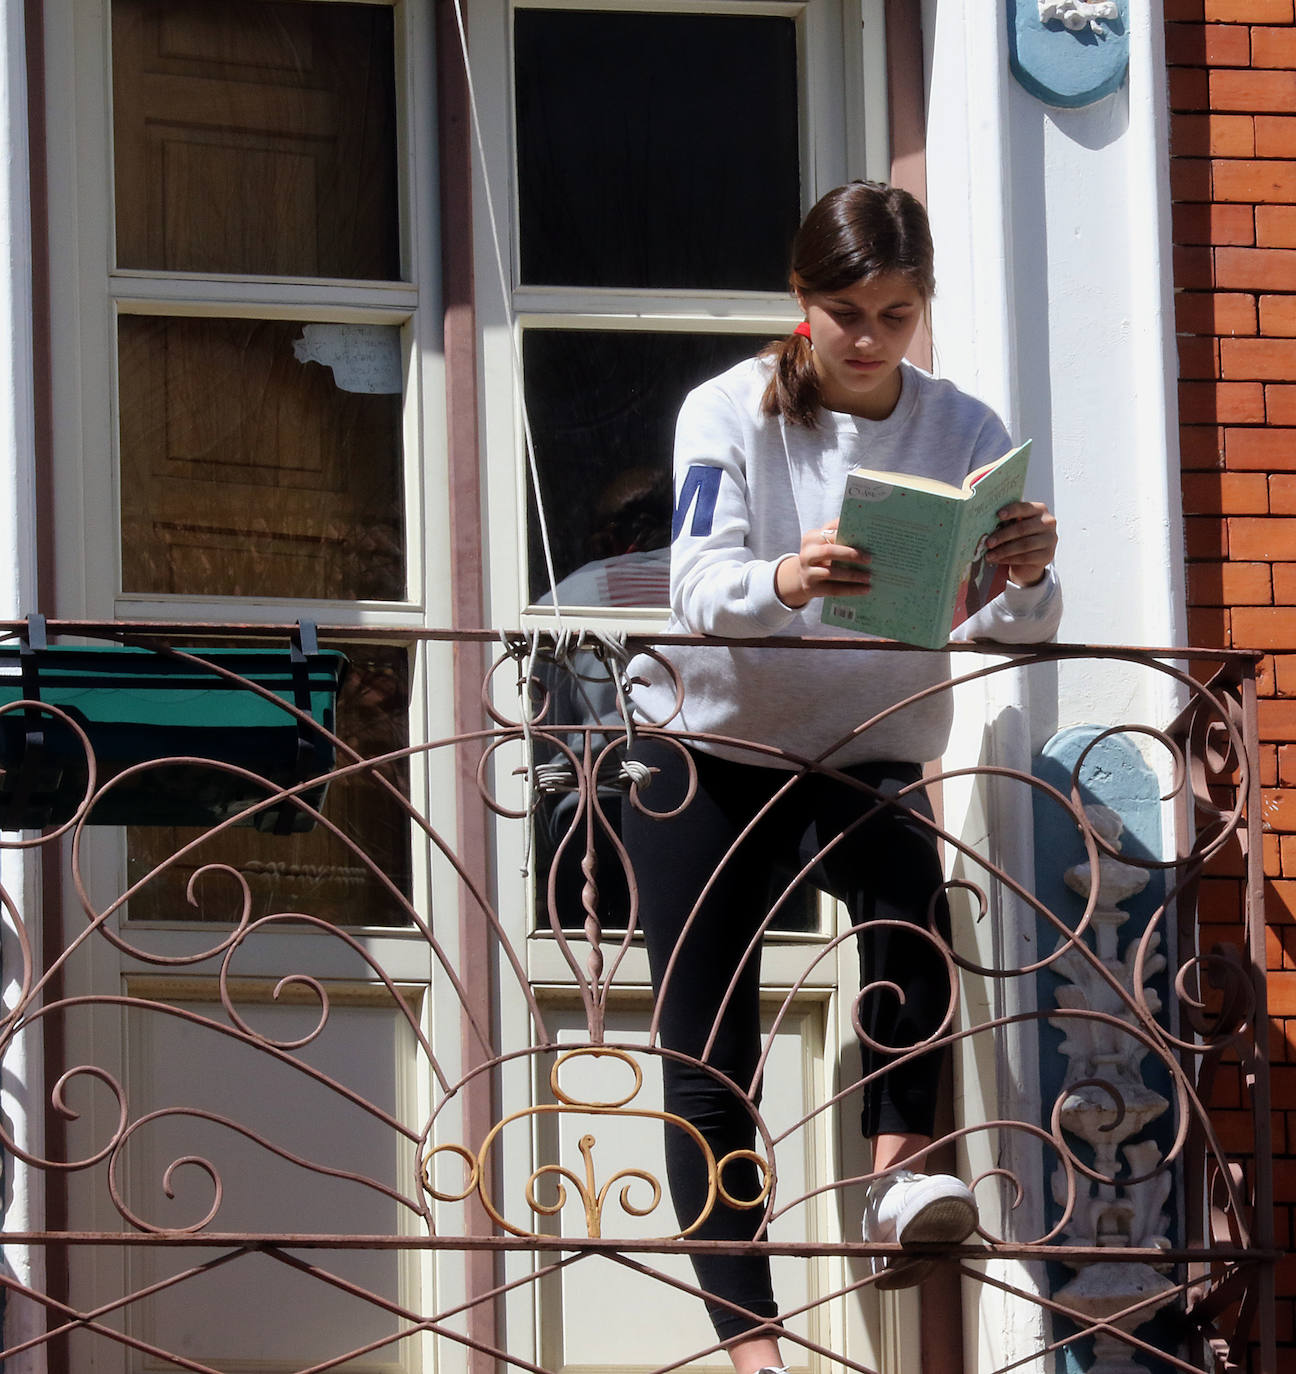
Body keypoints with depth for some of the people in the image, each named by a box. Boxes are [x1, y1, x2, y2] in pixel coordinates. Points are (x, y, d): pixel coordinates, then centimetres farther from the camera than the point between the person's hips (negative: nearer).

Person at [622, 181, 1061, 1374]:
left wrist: (1027, 578, -38)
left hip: (862, 758, 0)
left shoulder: (961, 434, -5)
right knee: (708, 1065, -5)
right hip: (709, 751, 0)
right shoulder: (733, 411, -9)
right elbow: (699, 585, -23)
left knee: (909, 882, -35)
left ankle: (898, 1176, -35)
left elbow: (1009, 629, -13)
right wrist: (785, 579, -46)